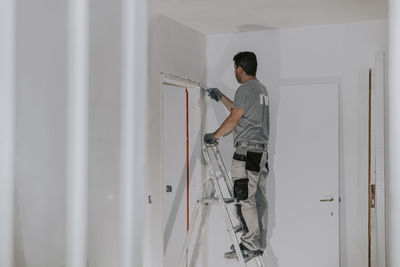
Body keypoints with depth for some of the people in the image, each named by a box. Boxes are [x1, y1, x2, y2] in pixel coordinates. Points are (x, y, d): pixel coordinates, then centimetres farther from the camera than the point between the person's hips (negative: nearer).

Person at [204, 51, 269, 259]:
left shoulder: (245, 89, -8)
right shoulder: (262, 89, 22)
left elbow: (233, 119, -11)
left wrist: (214, 136, 1)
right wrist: (221, 98, 39)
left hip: (247, 150, -10)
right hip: (262, 150, 10)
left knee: (244, 199, -8)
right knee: (259, 199, 10)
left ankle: (250, 244, -7)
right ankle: (259, 244, 15)